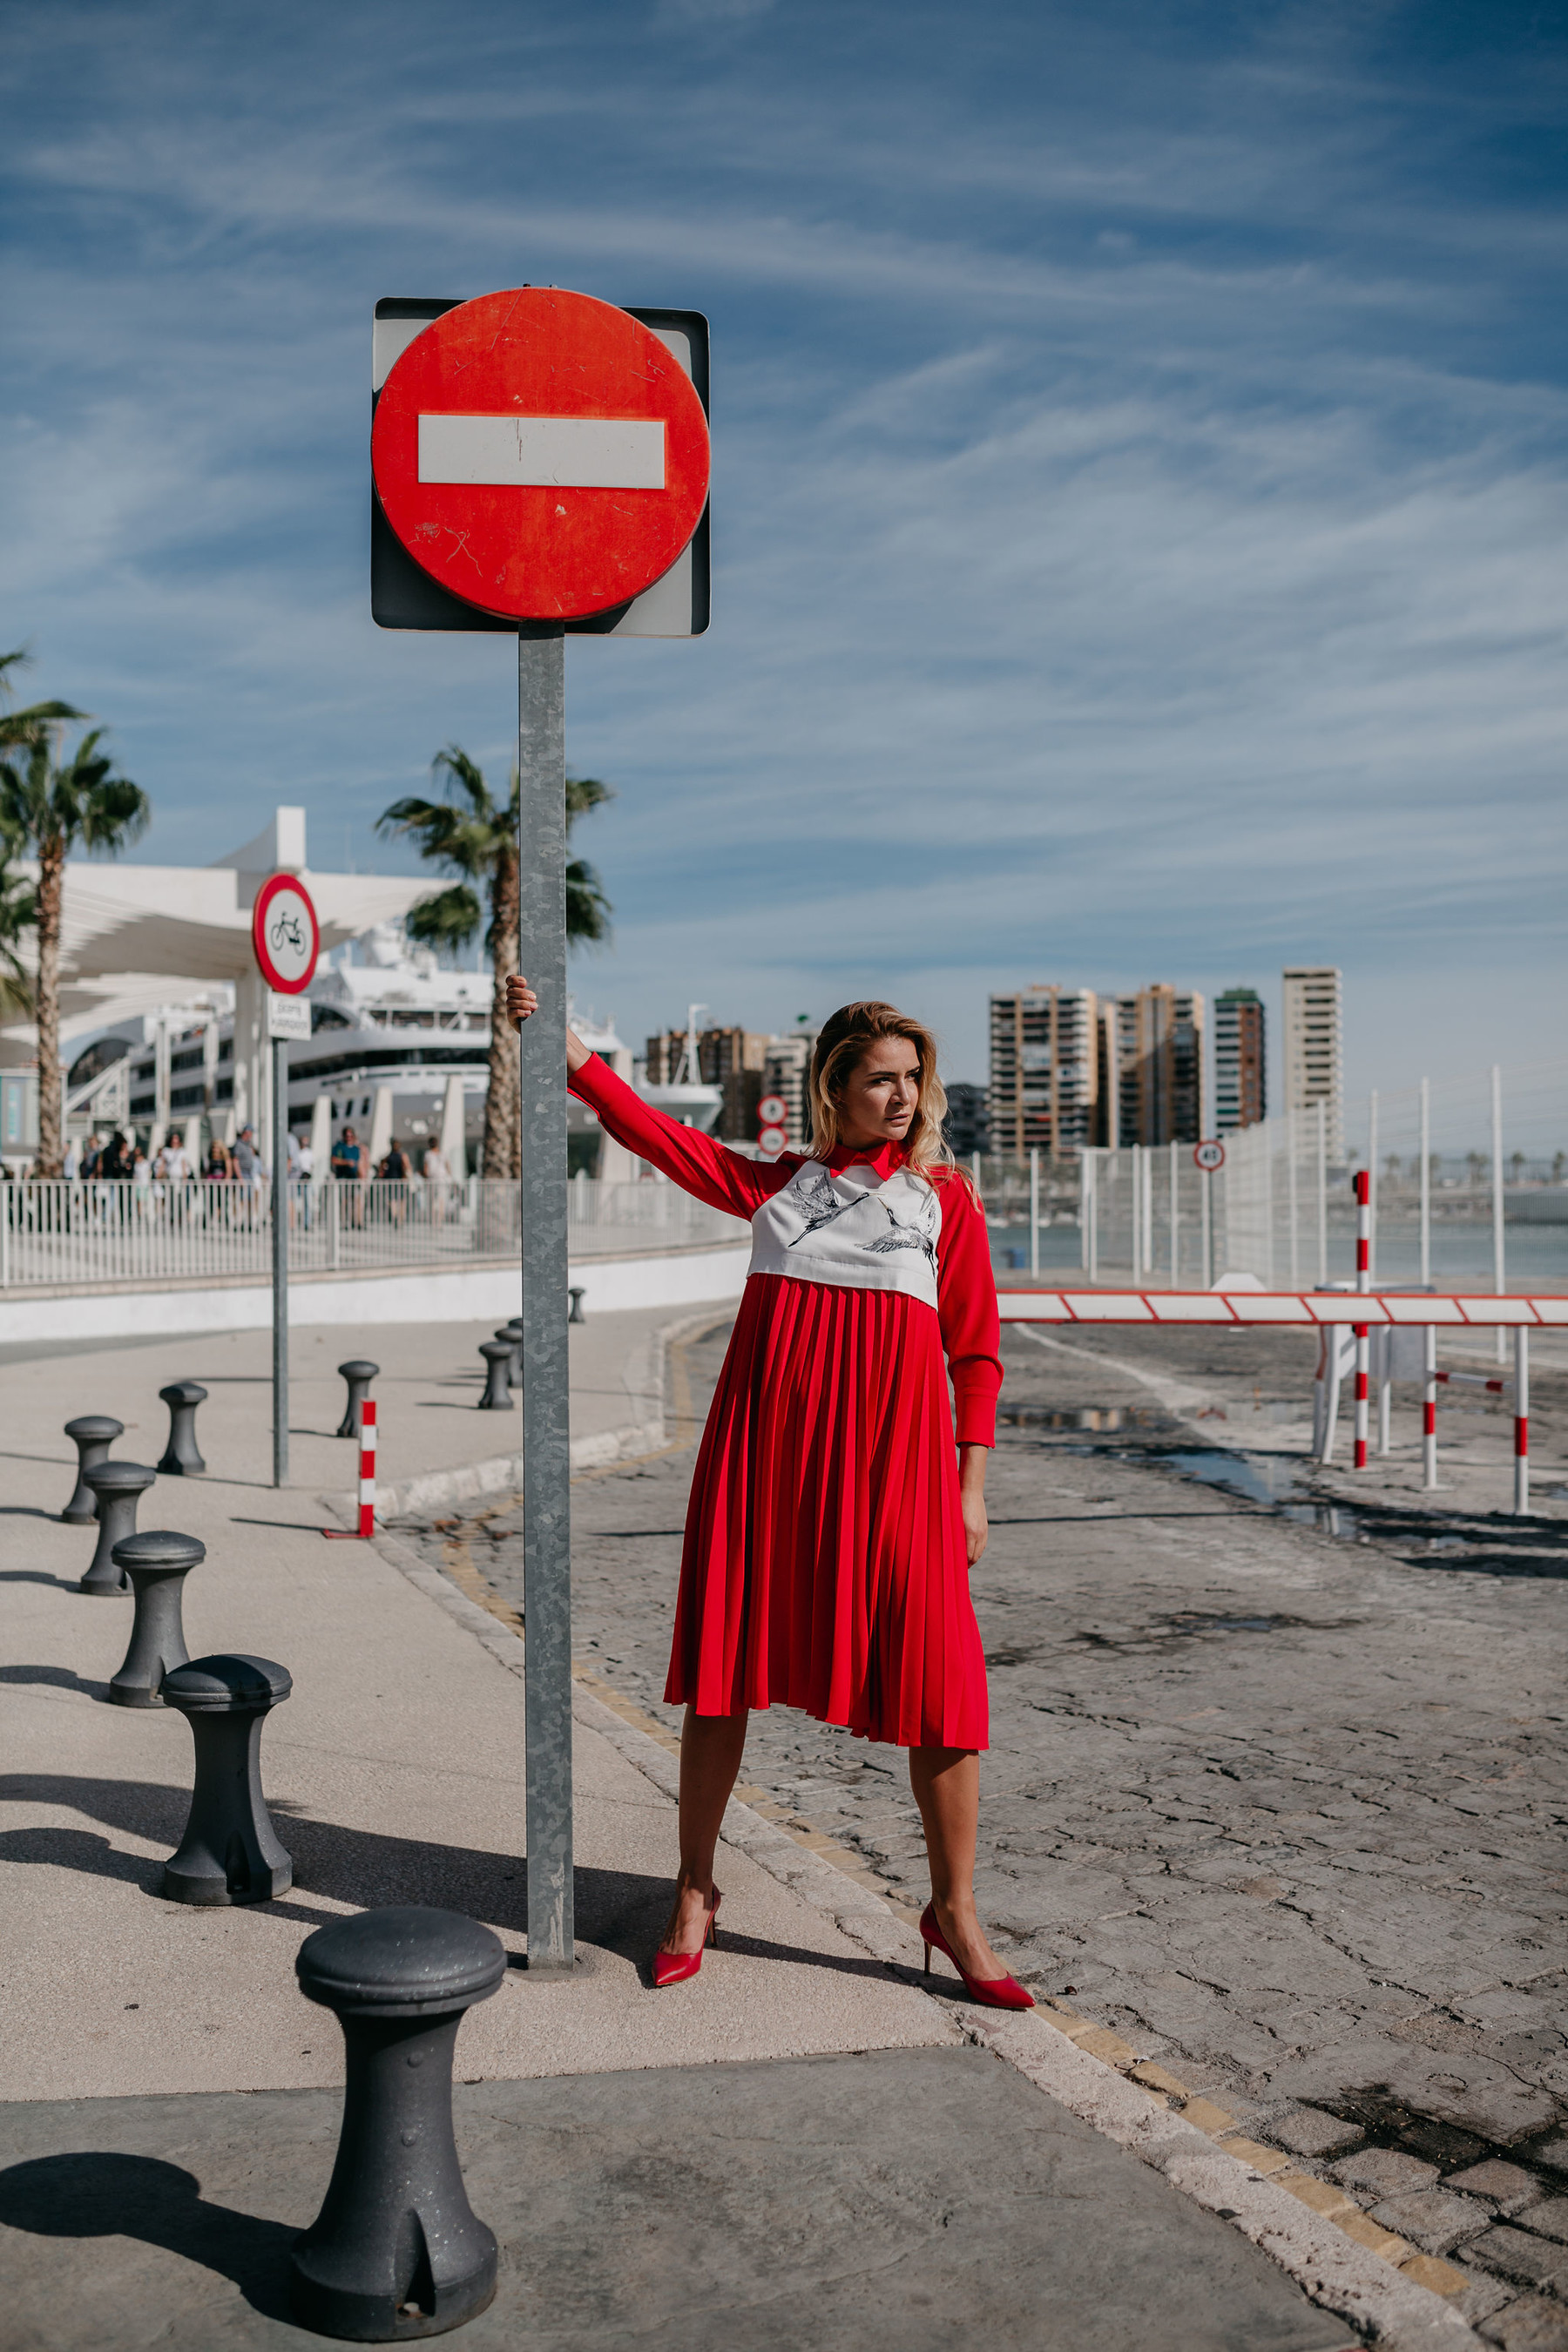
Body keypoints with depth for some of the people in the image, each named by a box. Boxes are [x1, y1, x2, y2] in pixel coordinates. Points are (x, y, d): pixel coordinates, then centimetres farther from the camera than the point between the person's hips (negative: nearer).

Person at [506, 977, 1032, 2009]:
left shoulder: (945, 1196, 9)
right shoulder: (775, 1181, 13)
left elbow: (978, 1351, 7)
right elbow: (656, 1132, 9)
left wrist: (971, 1485, 0)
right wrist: (563, 1043, 2)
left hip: (891, 1443, -1)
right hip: (766, 1437, 2)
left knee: (937, 1675, -4)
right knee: (726, 1656, 5)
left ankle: (955, 1911, 14)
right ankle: (696, 1892, 23)